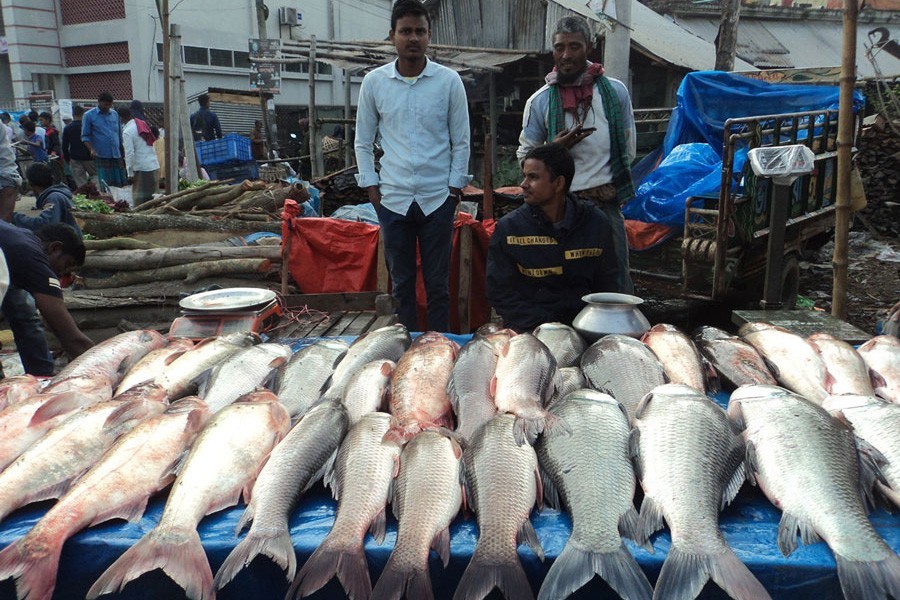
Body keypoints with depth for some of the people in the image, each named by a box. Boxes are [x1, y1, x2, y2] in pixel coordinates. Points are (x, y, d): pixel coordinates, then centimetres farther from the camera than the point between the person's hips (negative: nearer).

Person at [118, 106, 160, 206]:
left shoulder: (127, 132, -9)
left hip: (142, 169, -7)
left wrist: (130, 173, -8)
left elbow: (130, 154, -13)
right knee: (153, 195, 12)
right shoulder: (143, 124, 12)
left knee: (140, 197, 1)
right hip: (155, 166, 7)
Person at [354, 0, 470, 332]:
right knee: (401, 282, 10)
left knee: (438, 283, 6)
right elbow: (363, 142, 9)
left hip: (438, 198, -1)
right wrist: (371, 186, 2)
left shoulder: (449, 81, -1)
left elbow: (461, 141, 4)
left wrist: (455, 186, -2)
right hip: (393, 199, 1)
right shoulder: (374, 82, 2)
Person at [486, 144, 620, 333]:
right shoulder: (508, 228, -1)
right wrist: (543, 328, -14)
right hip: (529, 331, -2)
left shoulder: (596, 223, 5)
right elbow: (500, 292, -2)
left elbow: (607, 285, 12)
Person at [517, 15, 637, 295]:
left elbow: (628, 148, 11)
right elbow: (524, 154, 5)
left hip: (606, 204, 0)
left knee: (616, 281, 5)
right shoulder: (540, 100, 1)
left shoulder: (615, 91, 3)